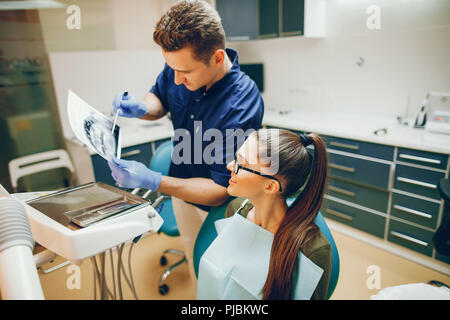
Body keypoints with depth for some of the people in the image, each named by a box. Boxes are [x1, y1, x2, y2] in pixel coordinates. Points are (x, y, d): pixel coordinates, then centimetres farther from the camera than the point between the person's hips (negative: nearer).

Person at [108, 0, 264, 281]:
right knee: (197, 272, 25)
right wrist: (142, 108, -16)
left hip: (218, 207, -5)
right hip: (183, 191, 6)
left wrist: (153, 181, -35)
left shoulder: (242, 105, -33)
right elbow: (159, 99, 8)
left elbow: (221, 190, -28)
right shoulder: (179, 67, -14)